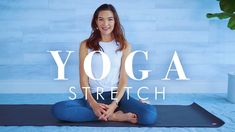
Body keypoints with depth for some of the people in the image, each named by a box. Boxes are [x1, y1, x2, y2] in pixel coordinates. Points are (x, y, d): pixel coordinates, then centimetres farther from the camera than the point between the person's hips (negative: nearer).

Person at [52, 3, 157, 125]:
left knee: (151, 114, -28)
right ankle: (116, 116, -21)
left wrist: (113, 105, -18)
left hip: (117, 95, -2)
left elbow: (124, 79, -1)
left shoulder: (124, 46, 4)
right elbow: (83, 80, 0)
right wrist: (93, 104, -17)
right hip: (94, 96, 2)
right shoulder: (86, 45, 4)